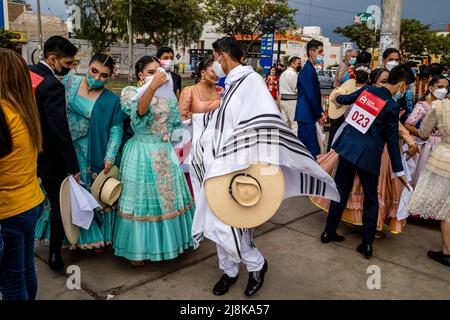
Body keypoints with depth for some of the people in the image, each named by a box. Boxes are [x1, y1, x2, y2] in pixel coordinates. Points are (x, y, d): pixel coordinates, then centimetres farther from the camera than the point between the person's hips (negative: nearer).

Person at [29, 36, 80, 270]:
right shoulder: (52, 86, -25)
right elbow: (60, 130, -26)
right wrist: (73, 166, -22)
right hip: (47, 155, -9)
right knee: (58, 203, 7)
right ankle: (55, 255, 17)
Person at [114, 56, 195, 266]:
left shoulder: (168, 94, 8)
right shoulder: (130, 92, -5)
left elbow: (175, 123, 16)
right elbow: (140, 110, -28)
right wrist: (152, 86, -38)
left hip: (165, 152, 4)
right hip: (141, 153, -4)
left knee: (167, 195, 11)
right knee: (141, 198, 3)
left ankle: (167, 242, 29)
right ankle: (137, 248, 19)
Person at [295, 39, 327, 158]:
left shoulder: (310, 69, 17)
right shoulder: (308, 70, -14)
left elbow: (315, 94, 19)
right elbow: (311, 96, -19)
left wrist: (320, 112, 10)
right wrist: (319, 115, -11)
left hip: (305, 115, 10)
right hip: (307, 116, -10)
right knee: (314, 150, -9)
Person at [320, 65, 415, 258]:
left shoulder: (367, 89, 1)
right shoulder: (392, 106, -11)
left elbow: (343, 100, 19)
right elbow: (392, 141, -8)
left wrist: (338, 97, 44)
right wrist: (398, 170, 0)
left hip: (347, 147, 5)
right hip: (369, 155, -5)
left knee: (341, 192, 15)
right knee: (371, 199, 11)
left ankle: (329, 231, 24)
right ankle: (367, 244, 15)